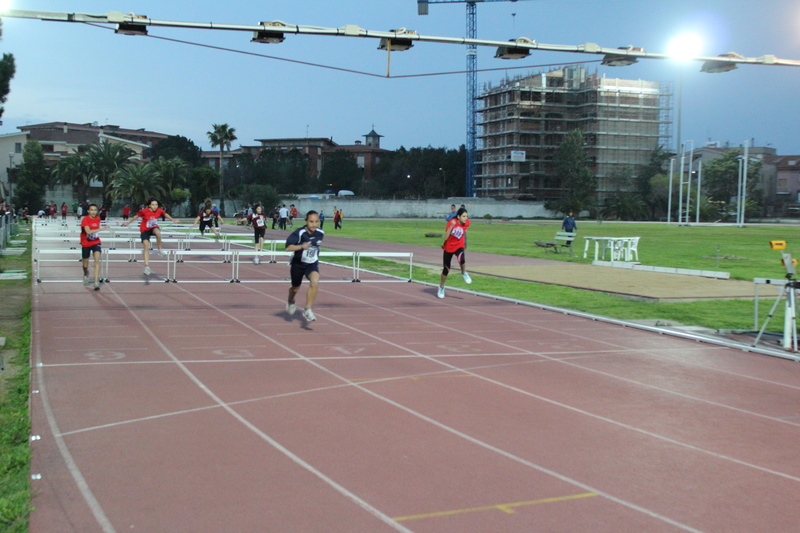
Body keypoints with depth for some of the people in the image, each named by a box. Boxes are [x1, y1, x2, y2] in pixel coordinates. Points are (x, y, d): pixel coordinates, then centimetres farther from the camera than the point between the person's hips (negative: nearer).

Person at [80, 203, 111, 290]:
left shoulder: (98, 219, -2)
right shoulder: (85, 219, -17)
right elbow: (88, 231, -31)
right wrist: (101, 229, -38)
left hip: (96, 242, 2)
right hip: (86, 243, -2)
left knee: (97, 260, -17)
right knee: (85, 262, 13)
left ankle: (96, 282, -20)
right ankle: (86, 275, 47)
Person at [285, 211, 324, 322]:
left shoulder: (320, 233, -8)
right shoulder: (299, 233, -23)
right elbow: (288, 247, -29)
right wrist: (302, 246, -43)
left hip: (312, 264, 2)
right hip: (298, 264, -2)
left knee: (315, 282, -27)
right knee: (296, 288, 17)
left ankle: (308, 310, -17)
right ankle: (290, 302, 54)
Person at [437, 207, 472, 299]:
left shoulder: (467, 223, -12)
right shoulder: (451, 223, -21)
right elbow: (445, 237, -28)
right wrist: (451, 226, -36)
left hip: (459, 247, 1)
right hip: (448, 247, -1)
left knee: (461, 259, -33)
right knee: (446, 269, 9)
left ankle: (464, 273, -2)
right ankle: (441, 287, 32)